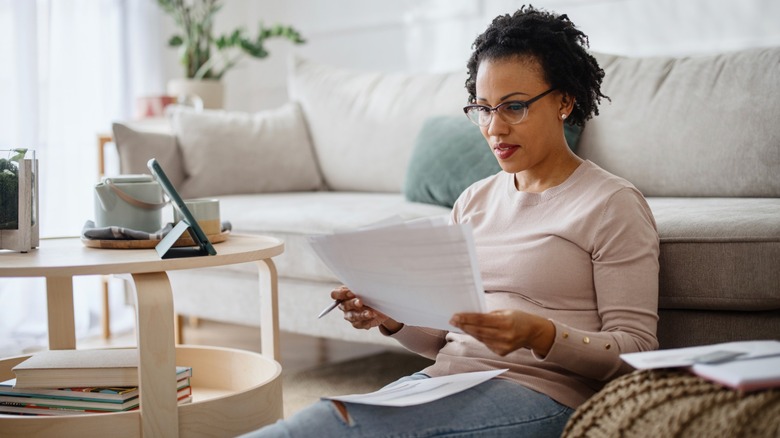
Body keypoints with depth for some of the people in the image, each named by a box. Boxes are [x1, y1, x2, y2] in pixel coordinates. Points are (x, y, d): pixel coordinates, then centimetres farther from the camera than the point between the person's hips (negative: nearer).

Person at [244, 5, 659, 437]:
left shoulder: (612, 204, -2)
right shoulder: (474, 201, 17)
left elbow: (636, 350, -6)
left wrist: (539, 335, -23)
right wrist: (392, 320, -2)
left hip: (539, 393, -5)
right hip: (445, 380, 6)